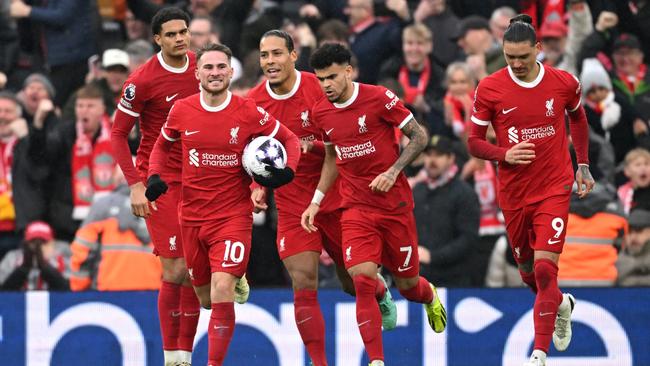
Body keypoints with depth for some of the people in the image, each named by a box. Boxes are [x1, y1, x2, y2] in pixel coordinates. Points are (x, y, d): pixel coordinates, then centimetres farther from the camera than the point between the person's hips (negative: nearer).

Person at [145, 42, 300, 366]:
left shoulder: (249, 113, -7)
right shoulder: (181, 111, -1)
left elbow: (290, 140, 6)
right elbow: (162, 145, 18)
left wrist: (286, 171, -13)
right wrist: (154, 176, 1)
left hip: (233, 215, -3)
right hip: (192, 216, 3)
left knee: (222, 292, -20)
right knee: (205, 298, 14)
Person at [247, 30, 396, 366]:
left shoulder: (320, 89, -11)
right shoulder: (254, 101, -2)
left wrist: (314, 146, -24)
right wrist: (258, 186, -3)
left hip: (334, 198, -1)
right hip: (292, 207, 1)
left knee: (354, 283, 11)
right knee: (303, 285, -12)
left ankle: (382, 294, 47)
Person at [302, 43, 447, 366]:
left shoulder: (378, 98, -12)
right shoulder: (320, 113, 3)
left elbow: (419, 137, -6)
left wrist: (392, 172, -16)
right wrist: (316, 201, 12)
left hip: (395, 205, -2)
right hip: (355, 209, 2)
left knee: (407, 284, 8)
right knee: (362, 280, -17)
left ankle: (430, 296, 47)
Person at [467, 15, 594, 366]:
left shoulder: (564, 83, -6)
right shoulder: (489, 89, -8)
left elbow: (578, 117, 16)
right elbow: (474, 142, -1)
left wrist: (583, 165, 13)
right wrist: (505, 155, -20)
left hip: (554, 188, -2)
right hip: (513, 192, 2)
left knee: (545, 268, -14)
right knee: (528, 271, 15)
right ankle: (561, 304, 49)